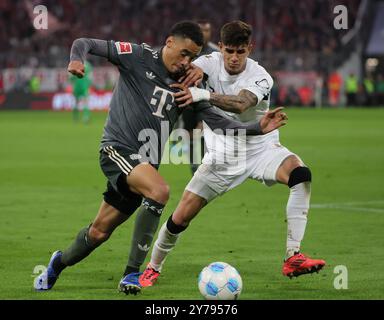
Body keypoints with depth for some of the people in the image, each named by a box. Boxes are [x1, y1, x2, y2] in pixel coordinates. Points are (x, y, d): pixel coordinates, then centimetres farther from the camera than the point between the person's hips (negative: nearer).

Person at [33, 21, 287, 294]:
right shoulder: (138, 57, -4)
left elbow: (218, 122, 7)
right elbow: (85, 44, -3)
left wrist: (259, 128, -6)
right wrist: (77, 59, -26)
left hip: (144, 164, 6)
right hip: (117, 149, -6)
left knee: (99, 232, 7)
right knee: (160, 190, -31)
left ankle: (61, 262, 38)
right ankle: (133, 273, -23)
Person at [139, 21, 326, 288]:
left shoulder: (260, 78, -20)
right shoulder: (213, 61, -9)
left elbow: (240, 104, -40)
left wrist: (204, 95, -56)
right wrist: (191, 73, -54)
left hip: (260, 148, -2)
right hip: (221, 154, 2)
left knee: (301, 175, -32)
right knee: (181, 217, -4)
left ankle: (293, 258, -33)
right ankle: (154, 267, 23)